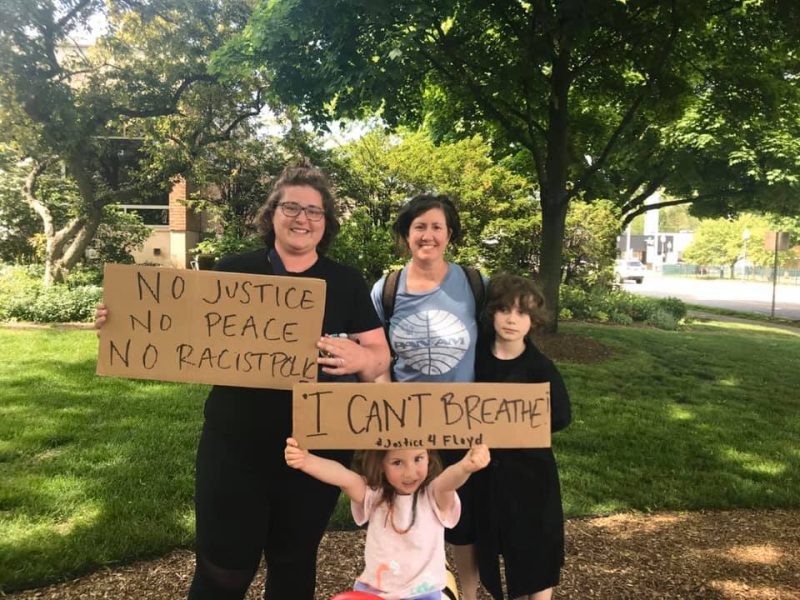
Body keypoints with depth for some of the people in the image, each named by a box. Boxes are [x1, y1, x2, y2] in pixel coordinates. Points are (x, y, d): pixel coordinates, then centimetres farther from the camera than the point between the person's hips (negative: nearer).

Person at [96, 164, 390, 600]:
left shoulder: (347, 284, 2)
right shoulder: (234, 271, 0)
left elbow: (380, 355, 1)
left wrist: (359, 358, -22)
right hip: (235, 445, -1)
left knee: (294, 564, 19)